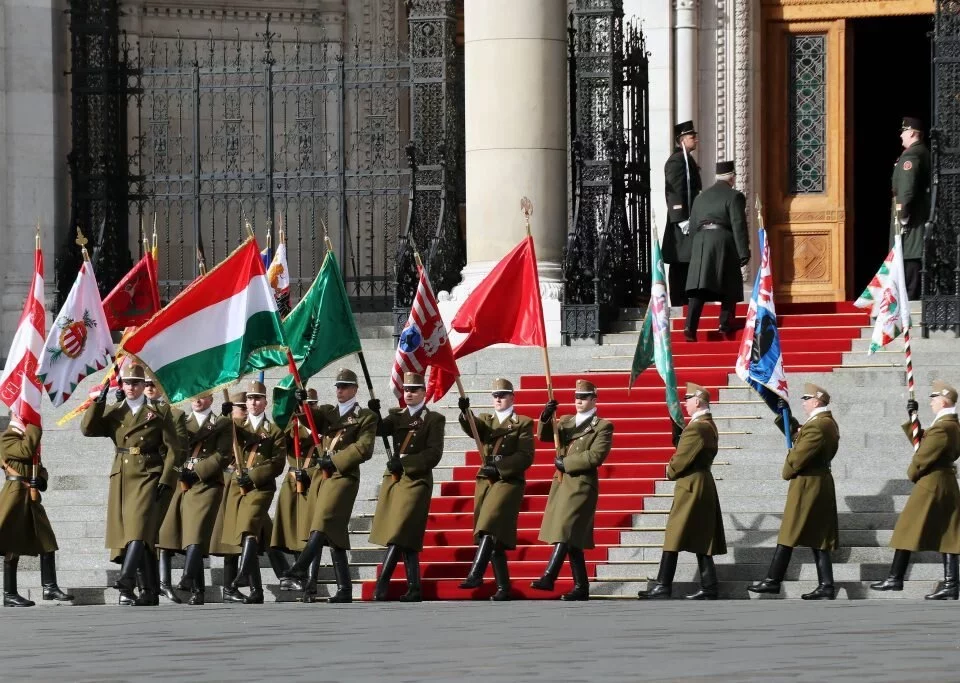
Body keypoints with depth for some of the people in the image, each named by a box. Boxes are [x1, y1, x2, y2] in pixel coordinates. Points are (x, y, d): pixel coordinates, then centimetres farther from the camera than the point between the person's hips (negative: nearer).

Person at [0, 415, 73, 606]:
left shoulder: (28, 437, 20)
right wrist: (34, 427, -16)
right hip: (16, 494, -9)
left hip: (32, 496, 9)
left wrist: (42, 477, 6)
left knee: (48, 544, 4)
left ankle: (49, 588, 7)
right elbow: (26, 451, -24)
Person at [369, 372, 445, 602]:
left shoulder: (434, 419, 1)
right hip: (393, 480, 6)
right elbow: (379, 429, 0)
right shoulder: (397, 416, 16)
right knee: (407, 539, 6)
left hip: (417, 481, -6)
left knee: (400, 534, -14)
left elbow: (434, 454, -8)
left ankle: (382, 584, -19)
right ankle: (414, 589, 8)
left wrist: (405, 462, -15)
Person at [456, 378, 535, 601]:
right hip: (485, 482, 6)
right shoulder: (485, 420, 17)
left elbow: (525, 457, -6)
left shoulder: (523, 423, 4)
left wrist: (499, 466, -16)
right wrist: (465, 413, -28)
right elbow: (471, 429, -7)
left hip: (509, 481, -6)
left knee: (490, 527, -25)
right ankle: (503, 587, 7)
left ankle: (476, 574, -34)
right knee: (493, 536, 4)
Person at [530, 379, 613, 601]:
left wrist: (565, 463, -11)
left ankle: (548, 578, -22)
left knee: (566, 533, -16)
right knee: (572, 539, 7)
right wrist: (546, 417, -13)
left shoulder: (603, 426, -2)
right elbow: (544, 436, 6)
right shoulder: (566, 422, 18)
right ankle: (581, 587, 9)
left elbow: (596, 456, -13)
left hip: (582, 485, -7)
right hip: (561, 484, 7)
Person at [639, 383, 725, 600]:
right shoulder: (709, 425, 12)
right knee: (702, 540, 9)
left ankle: (663, 587, -5)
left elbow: (681, 460, -18)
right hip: (703, 486, 10)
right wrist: (675, 469, 6)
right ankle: (709, 588, 8)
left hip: (690, 487, -10)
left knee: (673, 540, -5)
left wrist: (671, 472, 2)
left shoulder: (696, 428, -19)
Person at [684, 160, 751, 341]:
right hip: (724, 243, -4)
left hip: (700, 244, 4)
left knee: (698, 289, -2)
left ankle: (690, 327, -14)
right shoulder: (734, 197, -2)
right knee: (728, 288, 11)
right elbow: (739, 228, -7)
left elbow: (692, 226, 20)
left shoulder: (701, 197, 17)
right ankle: (725, 324, 11)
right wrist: (744, 257, -7)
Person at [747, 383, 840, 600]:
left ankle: (773, 581, 1)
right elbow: (797, 432, 25)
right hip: (821, 485, 10)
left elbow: (798, 457, -21)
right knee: (818, 539, 8)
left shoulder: (816, 426, -19)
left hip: (806, 485, -10)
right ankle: (826, 586, 4)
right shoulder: (828, 423, 13)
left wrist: (787, 472, -3)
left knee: (788, 536, -3)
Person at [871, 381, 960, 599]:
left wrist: (913, 474, 0)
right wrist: (912, 419, 16)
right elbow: (920, 441, 22)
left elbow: (922, 456, -17)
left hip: (930, 485, -10)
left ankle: (895, 578, 4)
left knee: (908, 531, 0)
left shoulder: (942, 428, -19)